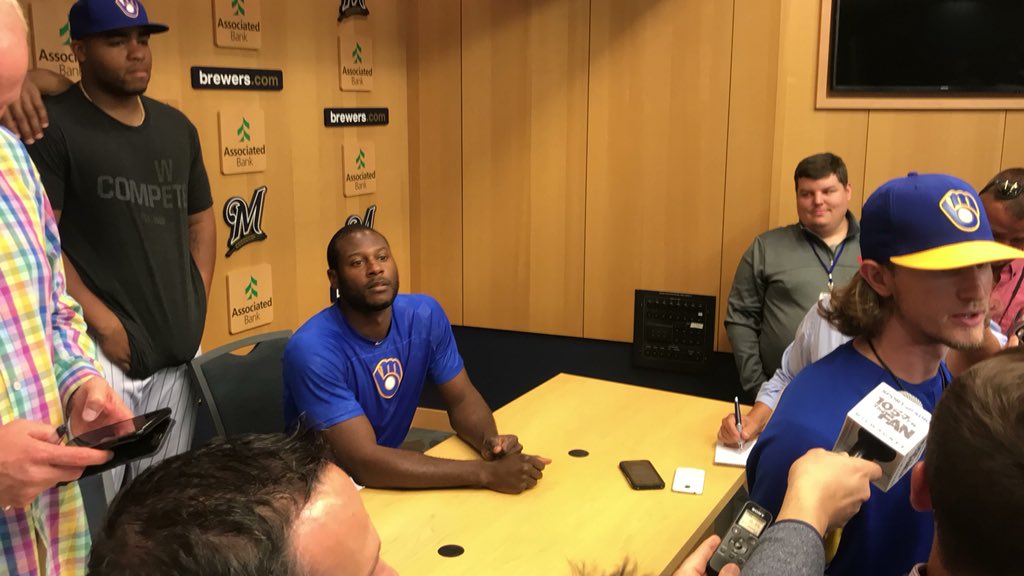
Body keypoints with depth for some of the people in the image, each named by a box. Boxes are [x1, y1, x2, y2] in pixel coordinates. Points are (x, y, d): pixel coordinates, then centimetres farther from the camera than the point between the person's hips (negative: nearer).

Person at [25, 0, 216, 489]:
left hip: (178, 350, 6)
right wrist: (103, 324, -16)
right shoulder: (52, 126, -6)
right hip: (101, 349, -6)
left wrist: (196, 309, 8)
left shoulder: (177, 128, 14)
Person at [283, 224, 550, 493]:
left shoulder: (424, 315, -9)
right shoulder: (313, 349, -26)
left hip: (389, 468, 5)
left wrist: (488, 440, -23)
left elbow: (462, 399, 0)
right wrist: (486, 473, -33)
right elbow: (365, 463, -31)